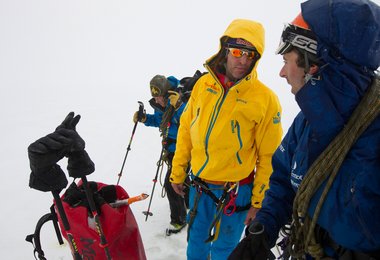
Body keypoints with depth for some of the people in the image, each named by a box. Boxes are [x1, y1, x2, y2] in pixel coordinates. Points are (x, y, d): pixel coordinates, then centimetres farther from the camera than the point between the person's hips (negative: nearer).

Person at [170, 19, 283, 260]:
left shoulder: (265, 98, -16)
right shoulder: (203, 85, -3)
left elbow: (268, 156, -10)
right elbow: (186, 130, 5)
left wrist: (258, 201, -6)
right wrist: (178, 172, 9)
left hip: (234, 191, -3)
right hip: (199, 185, 4)